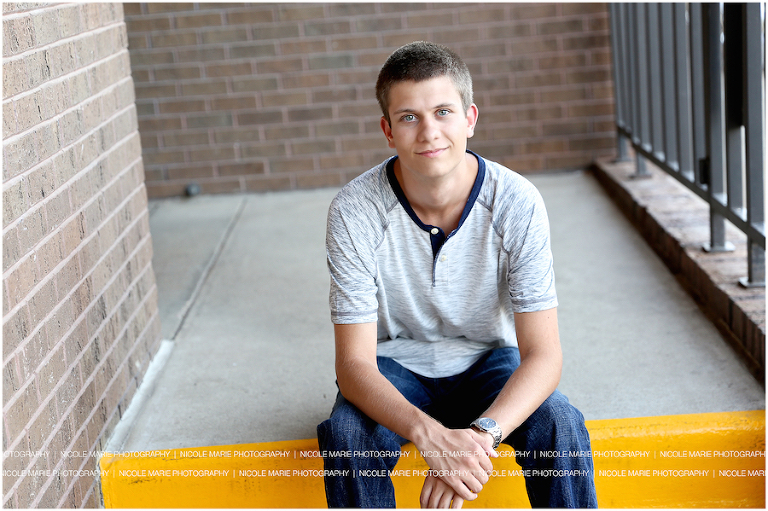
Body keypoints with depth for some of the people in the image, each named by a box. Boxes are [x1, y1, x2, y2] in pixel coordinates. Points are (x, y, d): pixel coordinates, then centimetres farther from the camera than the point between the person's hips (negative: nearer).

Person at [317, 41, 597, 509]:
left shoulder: (517, 202, -20)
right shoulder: (354, 211, -22)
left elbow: (543, 355, -22)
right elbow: (354, 363, -23)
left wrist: (482, 432, -41)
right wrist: (430, 435, -43)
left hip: (489, 361, 1)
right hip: (396, 368, 0)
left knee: (560, 423, -28)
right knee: (345, 433, -31)